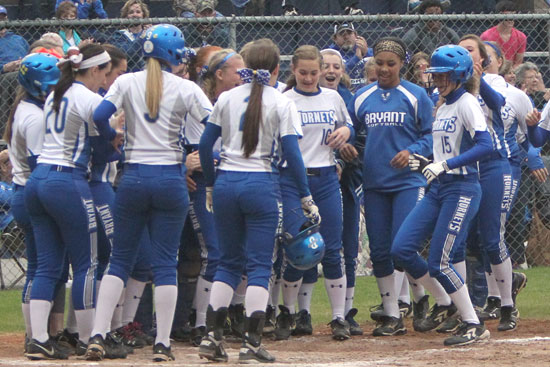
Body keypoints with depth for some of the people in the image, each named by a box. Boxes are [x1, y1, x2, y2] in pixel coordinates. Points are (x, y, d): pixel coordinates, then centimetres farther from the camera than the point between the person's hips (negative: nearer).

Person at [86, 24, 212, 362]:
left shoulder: (127, 83, 2)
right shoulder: (185, 89, -3)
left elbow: (99, 116, -11)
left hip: (133, 178, 2)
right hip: (170, 179, -2)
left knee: (120, 258, 9)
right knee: (166, 262, 4)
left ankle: (98, 336, -2)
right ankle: (163, 344, 1)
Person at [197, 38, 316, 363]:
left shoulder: (227, 99, 6)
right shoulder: (282, 104, -4)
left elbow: (205, 145, 7)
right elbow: (292, 153, -9)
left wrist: (210, 185, 18)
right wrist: (306, 197, -3)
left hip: (226, 183, 3)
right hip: (262, 185, -3)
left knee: (229, 261, 14)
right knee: (259, 266, 1)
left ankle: (213, 336, 6)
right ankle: (252, 343, -6)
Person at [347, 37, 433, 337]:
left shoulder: (416, 96, -1)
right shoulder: (362, 97, 9)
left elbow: (432, 135, -2)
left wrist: (412, 151, -18)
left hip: (408, 181, -4)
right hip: (374, 184, 4)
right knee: (379, 251, 4)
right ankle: (392, 314, 11)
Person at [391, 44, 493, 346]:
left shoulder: (467, 103, -9)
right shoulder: (442, 108, 17)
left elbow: (485, 145, -22)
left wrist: (445, 165, -26)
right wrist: (427, 164, 8)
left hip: (462, 188, -9)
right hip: (438, 188, 9)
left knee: (438, 262, -11)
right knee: (402, 249, -1)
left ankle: (474, 326, 1)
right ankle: (445, 305, 14)